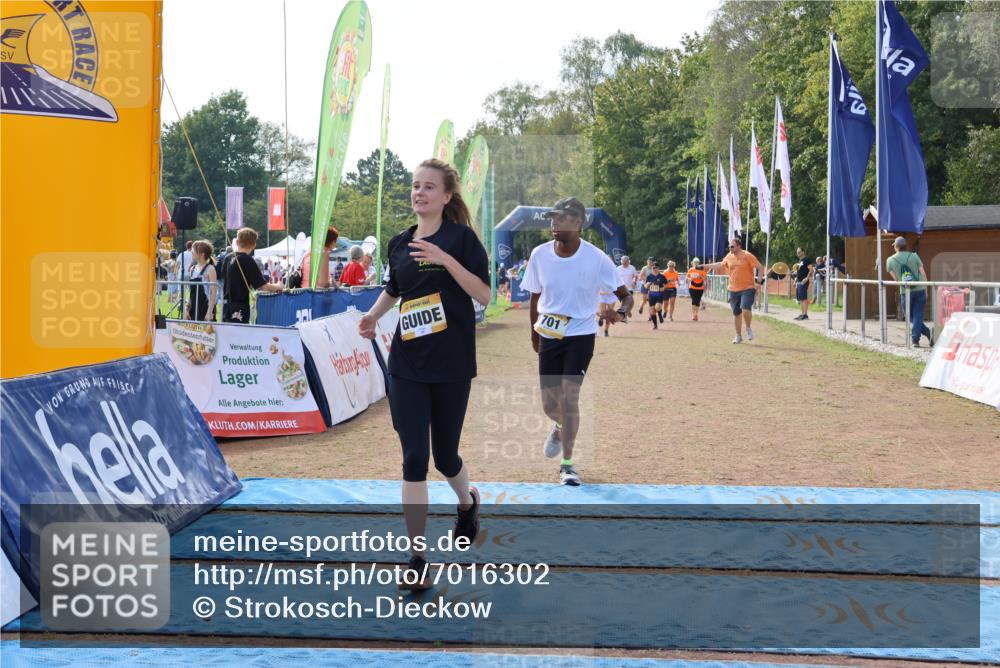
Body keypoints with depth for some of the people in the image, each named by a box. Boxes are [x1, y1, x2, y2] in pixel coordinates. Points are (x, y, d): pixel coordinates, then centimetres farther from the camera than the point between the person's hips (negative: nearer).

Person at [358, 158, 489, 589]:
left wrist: (445, 259, -23)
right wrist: (373, 314, 7)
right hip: (407, 364, 3)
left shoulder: (461, 237, -5)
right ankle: (416, 558, 2)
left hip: (452, 364, -3)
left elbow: (484, 294, -13)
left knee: (445, 456, 8)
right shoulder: (399, 243, 8)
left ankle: (467, 502, 45)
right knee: (414, 457, -4)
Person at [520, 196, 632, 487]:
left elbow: (624, 293, -8)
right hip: (549, 336, 3)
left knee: (569, 396, -13)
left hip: (581, 335, -3)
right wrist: (534, 333, 14)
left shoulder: (596, 258, -14)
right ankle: (560, 427, 44)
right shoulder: (540, 255, -6)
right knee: (549, 403, 6)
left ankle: (567, 464, -1)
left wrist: (621, 310, -31)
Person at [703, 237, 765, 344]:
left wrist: (760, 279, -17)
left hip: (747, 288, -5)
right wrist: (707, 266, 29)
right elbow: (721, 264, 28)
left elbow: (760, 267, -8)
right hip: (733, 290, 5)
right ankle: (738, 336, 21)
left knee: (745, 309, -23)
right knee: (736, 314, 8)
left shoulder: (747, 256, -8)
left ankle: (748, 329, 3)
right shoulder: (729, 257, 9)